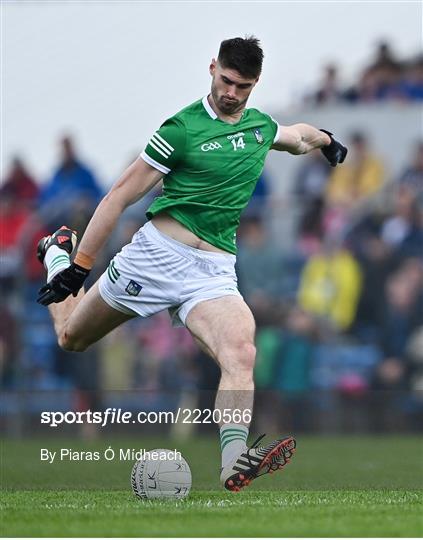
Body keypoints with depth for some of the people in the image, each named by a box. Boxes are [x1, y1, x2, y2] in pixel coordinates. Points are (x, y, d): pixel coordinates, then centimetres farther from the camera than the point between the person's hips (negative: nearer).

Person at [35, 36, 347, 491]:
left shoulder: (260, 126, 9)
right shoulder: (182, 129, -8)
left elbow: (298, 135, 37)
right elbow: (121, 196, -6)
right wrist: (78, 266, -9)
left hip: (214, 272, 3)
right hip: (157, 253, -3)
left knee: (240, 354, -27)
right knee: (71, 337, 15)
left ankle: (235, 462, -42)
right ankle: (58, 253, 46)